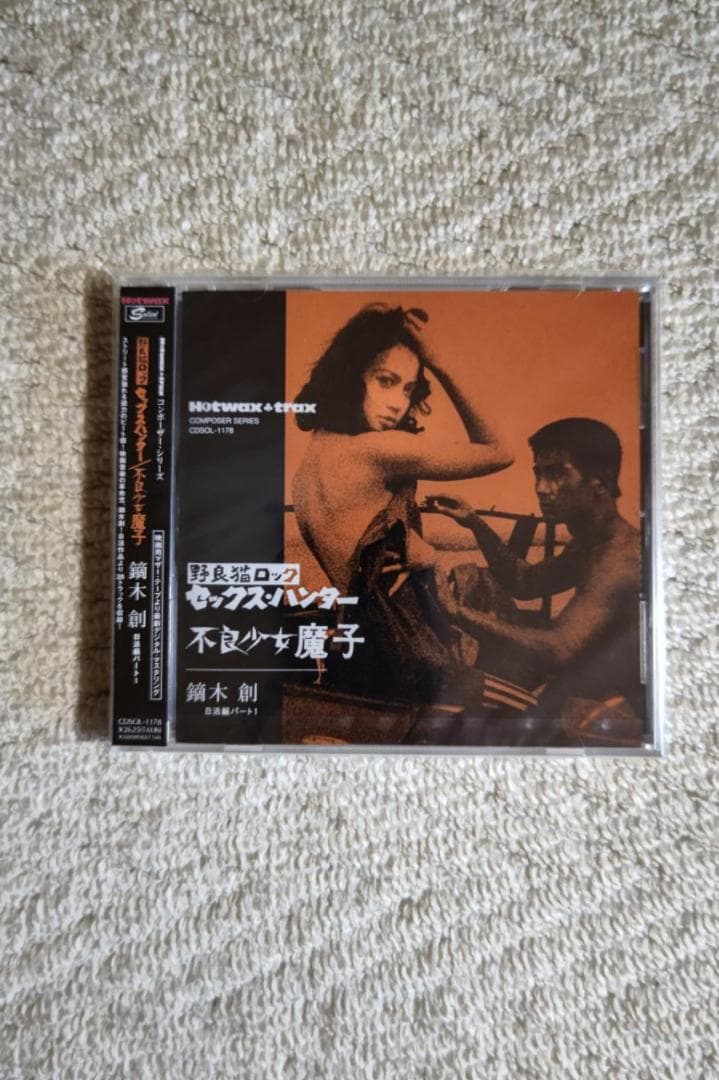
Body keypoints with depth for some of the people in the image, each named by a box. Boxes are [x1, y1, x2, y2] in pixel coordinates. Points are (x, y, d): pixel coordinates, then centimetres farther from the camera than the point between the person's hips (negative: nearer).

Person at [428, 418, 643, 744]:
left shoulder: (621, 558, -26)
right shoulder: (591, 543, 6)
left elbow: (559, 649, -37)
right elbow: (526, 583, 12)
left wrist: (459, 614, -39)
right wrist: (476, 525, 2)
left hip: (610, 714, -9)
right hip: (580, 689, 9)